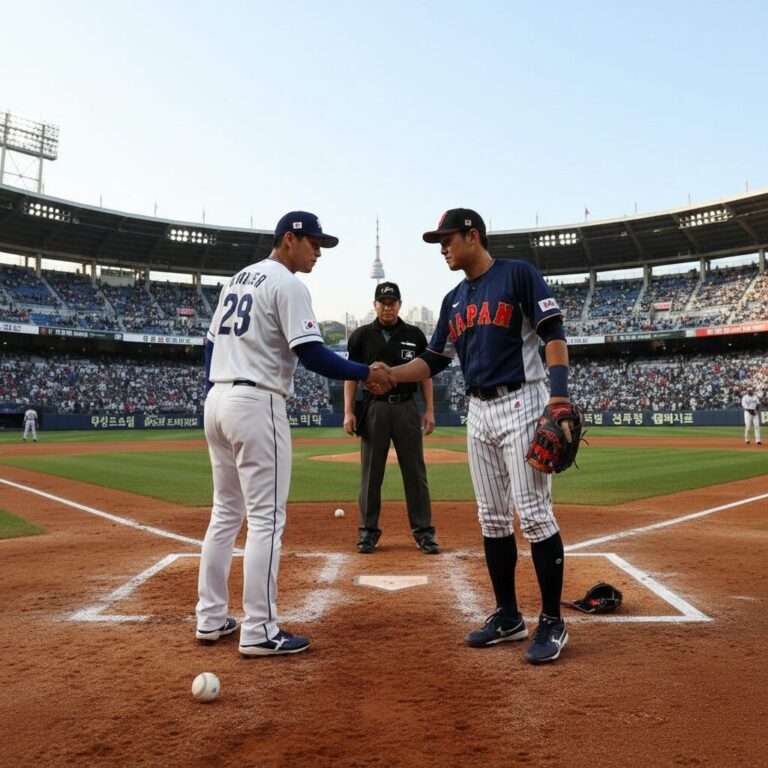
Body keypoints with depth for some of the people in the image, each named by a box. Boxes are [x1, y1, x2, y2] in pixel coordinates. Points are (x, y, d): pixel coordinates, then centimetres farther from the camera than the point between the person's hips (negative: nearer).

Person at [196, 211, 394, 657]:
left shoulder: (238, 280, 20)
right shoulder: (287, 284, -7)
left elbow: (211, 345, 19)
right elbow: (311, 354, -17)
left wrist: (218, 400, 21)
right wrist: (366, 373, -11)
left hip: (217, 400, 9)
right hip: (257, 405, -9)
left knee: (226, 513, 15)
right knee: (266, 518, -3)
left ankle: (211, 619, 22)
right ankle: (260, 632, 2)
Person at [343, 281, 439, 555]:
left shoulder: (414, 335, 7)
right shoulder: (361, 336, 5)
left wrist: (429, 410, 1)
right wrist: (348, 411, -4)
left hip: (406, 407, 1)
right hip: (374, 407, 0)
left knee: (415, 471, 3)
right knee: (371, 473, 5)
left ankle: (423, 531, 12)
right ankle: (369, 531, 16)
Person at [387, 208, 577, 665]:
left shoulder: (518, 275, -3)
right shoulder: (454, 300, 17)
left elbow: (554, 337, -9)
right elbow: (434, 361, 15)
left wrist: (559, 400, -20)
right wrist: (388, 375, -1)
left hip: (521, 405, -7)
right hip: (479, 412, 7)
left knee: (535, 514, -5)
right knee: (492, 519, 9)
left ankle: (553, 622, 8)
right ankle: (508, 616, 21)